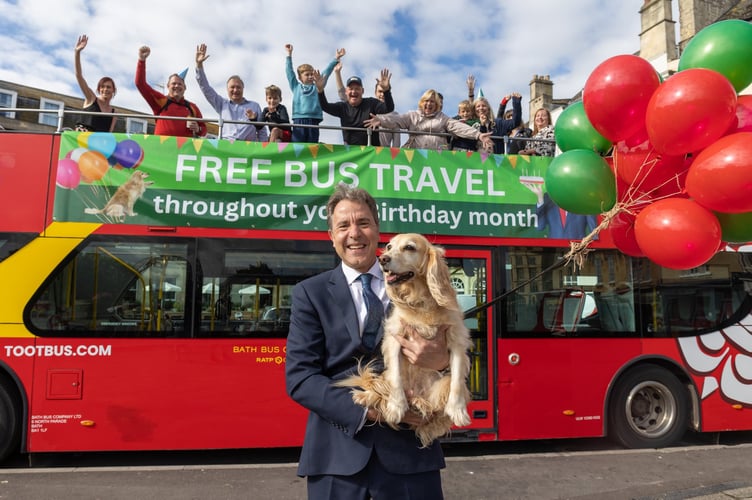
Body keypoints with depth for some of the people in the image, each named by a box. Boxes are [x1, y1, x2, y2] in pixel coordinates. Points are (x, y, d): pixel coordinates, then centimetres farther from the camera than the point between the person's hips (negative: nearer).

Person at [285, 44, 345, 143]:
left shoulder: (317, 87, 17)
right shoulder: (296, 87, 15)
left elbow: (326, 73, 16)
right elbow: (289, 71, 16)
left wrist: (336, 59, 13)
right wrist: (289, 54, 17)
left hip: (313, 121, 1)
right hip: (298, 120, -1)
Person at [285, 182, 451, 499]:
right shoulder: (310, 293, 0)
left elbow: (442, 347, 3)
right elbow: (299, 377, -6)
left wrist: (443, 361, -21)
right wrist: (367, 410, -18)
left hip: (410, 445, 1)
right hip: (338, 452, -1)